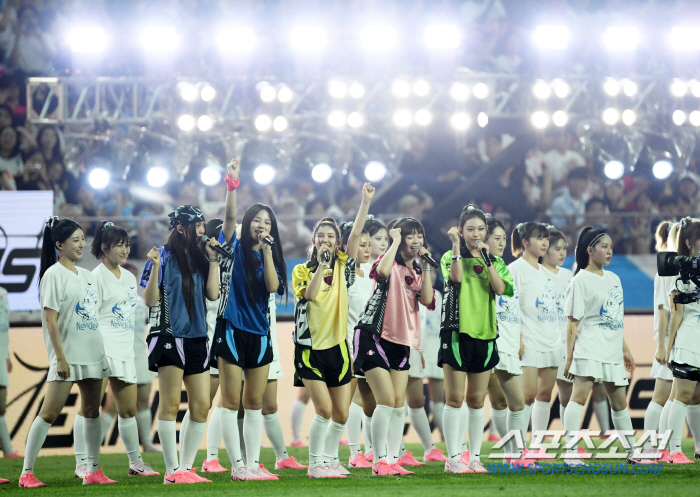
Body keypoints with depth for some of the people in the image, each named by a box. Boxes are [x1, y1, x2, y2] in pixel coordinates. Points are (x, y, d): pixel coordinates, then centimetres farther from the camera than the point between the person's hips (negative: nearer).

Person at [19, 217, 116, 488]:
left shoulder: (87, 275, 14)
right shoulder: (54, 275, -8)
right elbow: (51, 320, -12)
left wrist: (101, 352, 15)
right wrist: (60, 357, -17)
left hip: (92, 354, 7)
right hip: (67, 356, -7)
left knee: (92, 410, 8)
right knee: (49, 413, -8)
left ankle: (93, 471, 13)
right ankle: (27, 473, -6)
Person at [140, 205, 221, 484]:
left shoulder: (199, 258, 13)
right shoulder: (163, 257, -4)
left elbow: (213, 294, 4)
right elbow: (149, 300, -7)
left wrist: (213, 260, 2)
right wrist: (155, 267, -21)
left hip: (197, 338, 7)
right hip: (169, 336, -6)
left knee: (201, 406, 4)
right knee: (170, 405, -6)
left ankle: (186, 467, 11)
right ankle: (172, 471, -4)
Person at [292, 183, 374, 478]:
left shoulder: (341, 267, 7)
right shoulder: (302, 270, 1)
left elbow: (356, 234, -4)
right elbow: (310, 294, -18)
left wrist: (366, 202, -13)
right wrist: (321, 264, -21)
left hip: (337, 346, 4)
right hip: (311, 346, -4)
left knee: (341, 414, 4)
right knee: (324, 410, -13)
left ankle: (329, 459, 22)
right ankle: (314, 464, -2)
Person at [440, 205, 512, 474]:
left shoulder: (495, 261, 12)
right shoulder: (450, 257, 2)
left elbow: (501, 289, -6)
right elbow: (456, 278, -20)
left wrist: (486, 258, -10)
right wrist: (457, 246, -19)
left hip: (485, 334, 4)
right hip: (457, 331, -4)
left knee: (477, 401, 8)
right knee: (455, 399, -5)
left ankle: (474, 457, 14)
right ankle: (453, 458, -3)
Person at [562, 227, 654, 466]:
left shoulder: (613, 278, 17)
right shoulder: (581, 280, -5)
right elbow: (573, 322, -7)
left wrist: (625, 349, 23)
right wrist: (569, 357, -10)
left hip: (612, 351, 7)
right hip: (589, 348, -7)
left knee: (619, 402, 14)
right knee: (580, 395, -17)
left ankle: (632, 452, 22)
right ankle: (570, 452, -21)